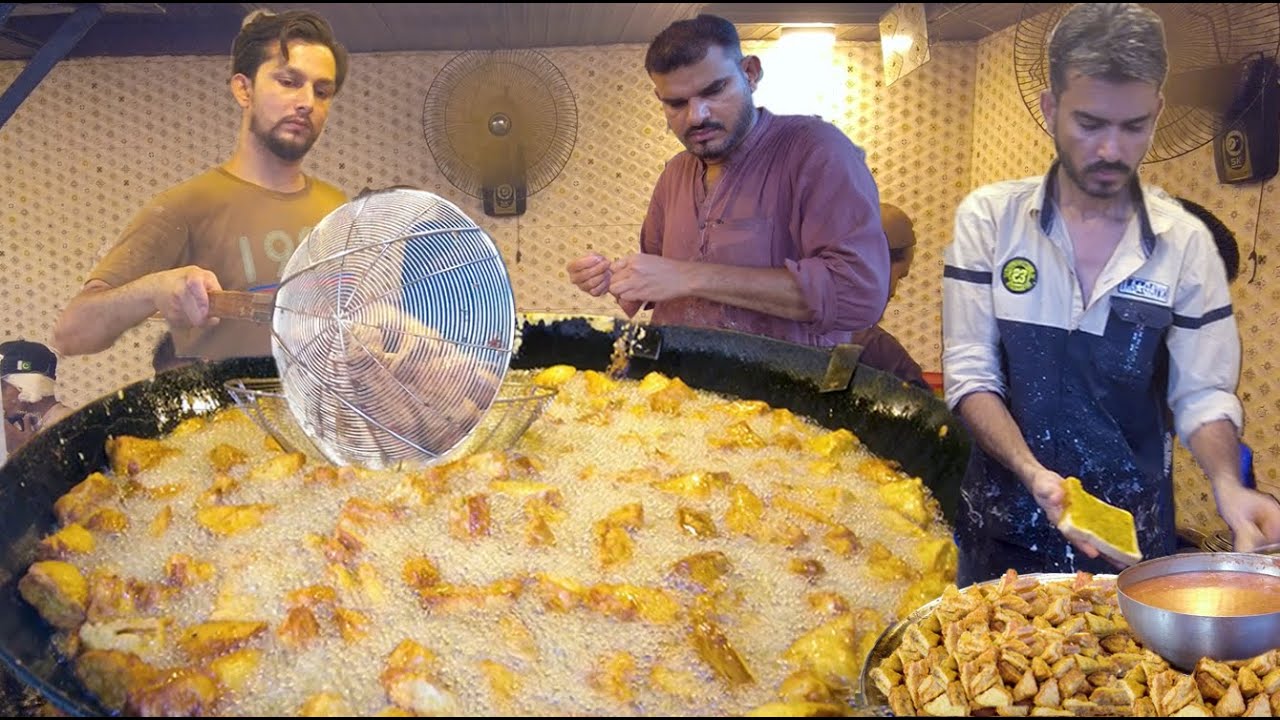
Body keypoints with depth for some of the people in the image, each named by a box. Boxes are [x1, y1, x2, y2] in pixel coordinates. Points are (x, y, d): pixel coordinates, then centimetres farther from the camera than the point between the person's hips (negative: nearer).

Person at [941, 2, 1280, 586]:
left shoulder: (1185, 243, -5)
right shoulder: (989, 219, -8)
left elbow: (1202, 393, -2)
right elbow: (970, 373, -9)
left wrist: (1227, 485, -21)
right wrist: (1033, 473, -24)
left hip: (1134, 535, 1)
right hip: (1004, 531, 0)